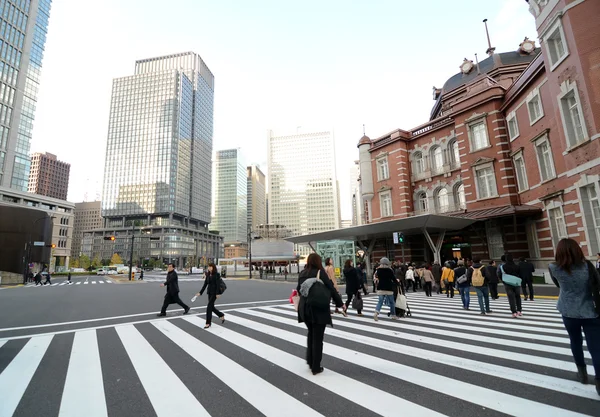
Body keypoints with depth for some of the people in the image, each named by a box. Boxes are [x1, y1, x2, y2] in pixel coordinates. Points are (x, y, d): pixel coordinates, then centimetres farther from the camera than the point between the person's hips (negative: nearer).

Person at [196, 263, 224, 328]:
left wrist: (218, 293, -22)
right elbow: (205, 284, 10)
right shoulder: (208, 275, 8)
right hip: (209, 292, 7)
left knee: (209, 307, -8)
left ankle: (208, 323, 2)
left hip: (214, 292, -7)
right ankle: (222, 315, 34)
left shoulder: (217, 274, -11)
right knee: (211, 307, 12)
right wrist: (200, 292, 5)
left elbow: (218, 284, -15)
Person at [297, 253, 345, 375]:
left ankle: (310, 361, 30)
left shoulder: (302, 274, 4)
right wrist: (341, 304, -1)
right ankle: (316, 367, 16)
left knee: (311, 334, 24)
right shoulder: (321, 273, -10)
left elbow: (298, 290, 14)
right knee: (317, 338, 7)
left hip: (305, 309, 5)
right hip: (319, 310, -5)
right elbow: (331, 289, -10)